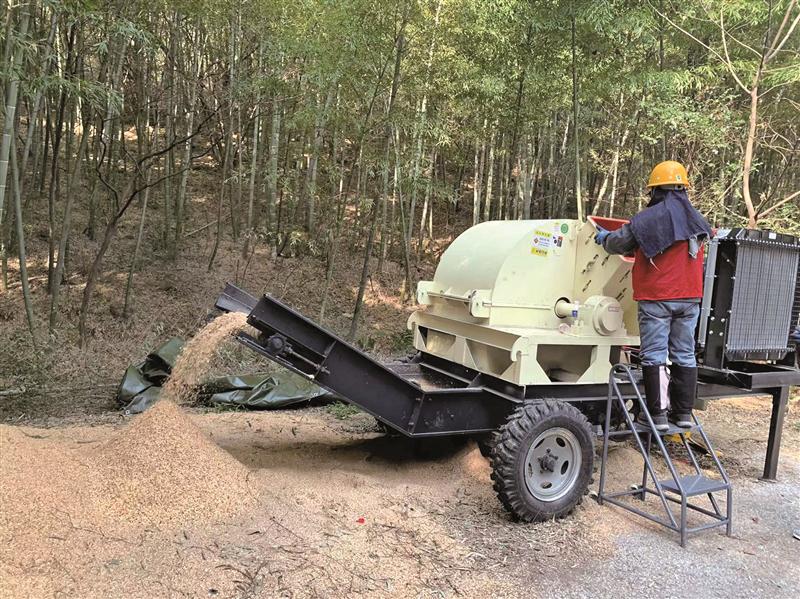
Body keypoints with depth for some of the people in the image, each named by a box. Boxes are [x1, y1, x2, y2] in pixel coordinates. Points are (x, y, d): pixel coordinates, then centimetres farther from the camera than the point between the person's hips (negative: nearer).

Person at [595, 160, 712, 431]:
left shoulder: (644, 220, -8)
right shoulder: (697, 220, 8)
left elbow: (617, 243, 4)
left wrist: (604, 238, 28)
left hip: (656, 299, -5)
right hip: (689, 298, 5)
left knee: (654, 356, 0)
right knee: (685, 355, 11)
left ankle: (657, 414, 2)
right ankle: (683, 413, 16)